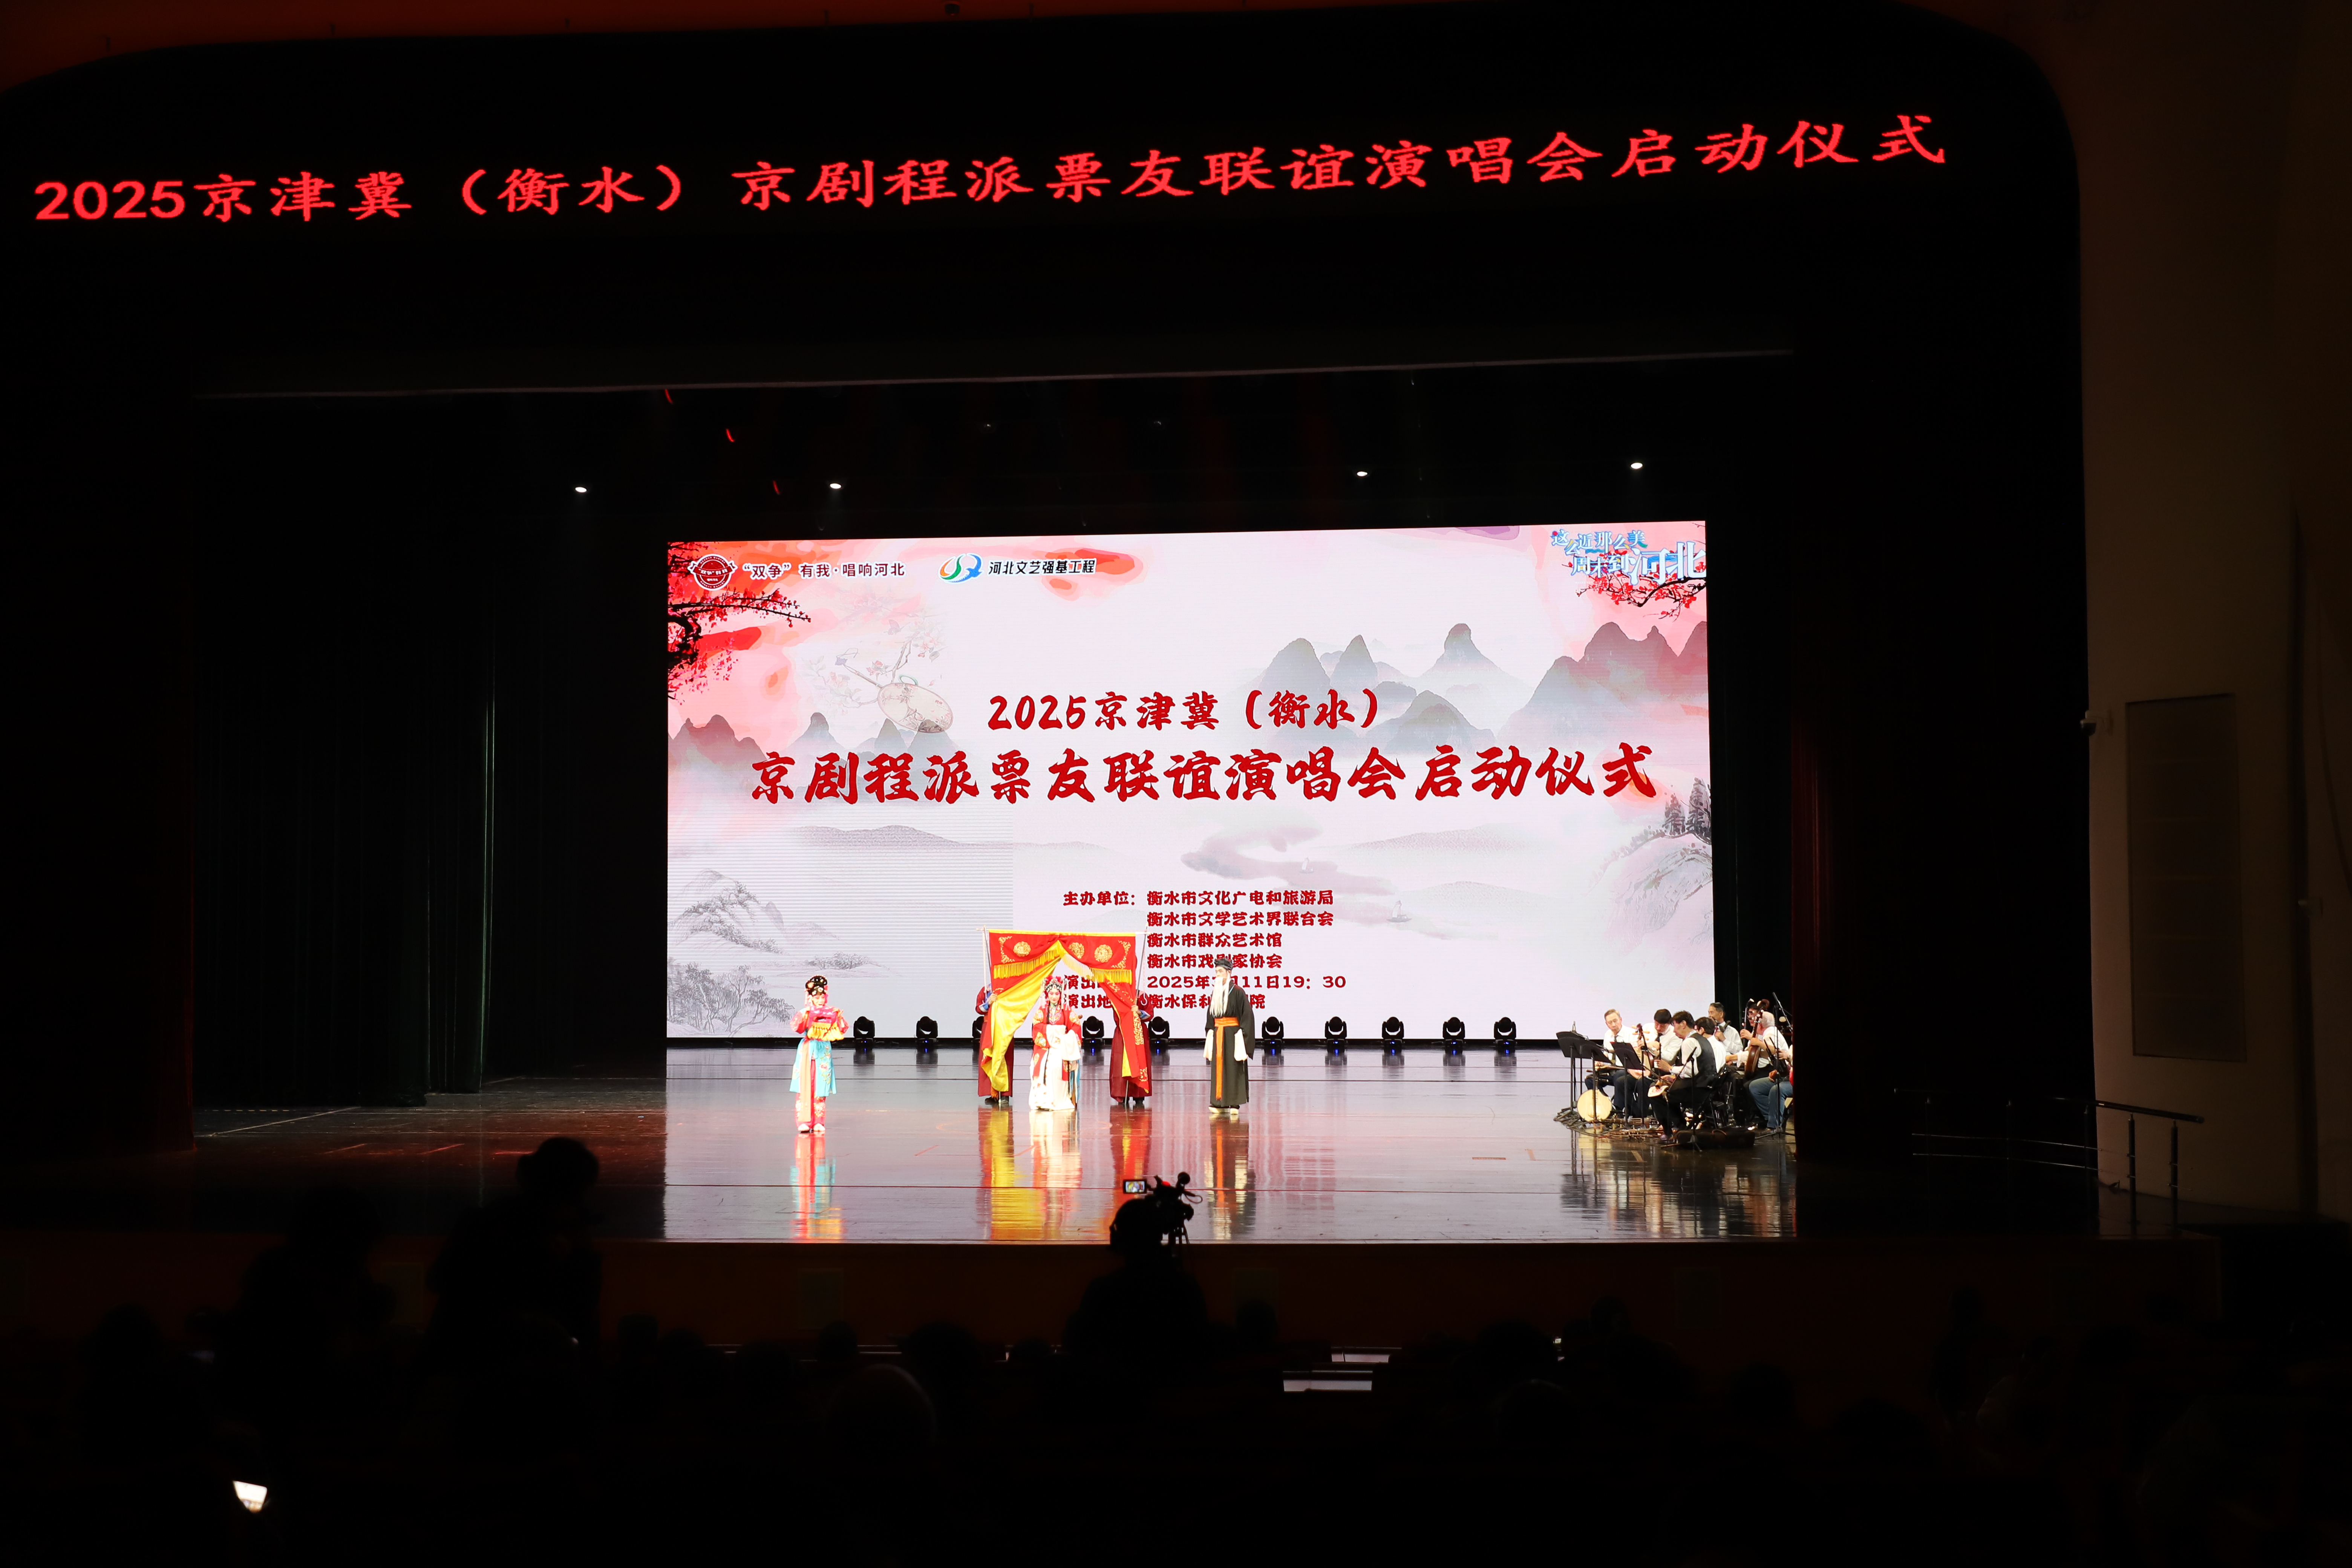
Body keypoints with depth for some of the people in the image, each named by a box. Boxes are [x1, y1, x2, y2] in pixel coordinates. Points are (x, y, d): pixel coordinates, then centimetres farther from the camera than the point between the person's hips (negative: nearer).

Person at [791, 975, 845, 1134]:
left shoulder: (830, 1013, 5)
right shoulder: (806, 1012, -2)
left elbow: (842, 1030, 0)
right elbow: (796, 1028, -16)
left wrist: (838, 1017, -15)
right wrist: (804, 1016, -31)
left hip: (824, 1052, 2)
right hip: (807, 1051, -2)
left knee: (821, 1088, 3)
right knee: (806, 1086, -7)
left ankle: (818, 1122, 7)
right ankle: (805, 1122, -8)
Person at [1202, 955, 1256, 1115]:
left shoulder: (1237, 992, -8)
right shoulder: (1215, 992, 11)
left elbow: (1247, 1015, -10)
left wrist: (1241, 1035, -15)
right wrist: (1210, 1034, 12)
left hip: (1232, 1035, -6)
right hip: (1217, 1034, 6)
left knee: (1233, 1069, -3)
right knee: (1218, 1069, 5)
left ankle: (1234, 1104, 1)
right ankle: (1220, 1103, 9)